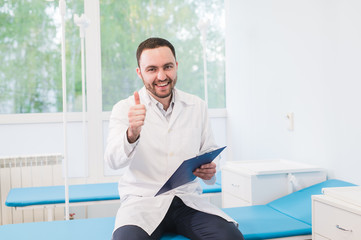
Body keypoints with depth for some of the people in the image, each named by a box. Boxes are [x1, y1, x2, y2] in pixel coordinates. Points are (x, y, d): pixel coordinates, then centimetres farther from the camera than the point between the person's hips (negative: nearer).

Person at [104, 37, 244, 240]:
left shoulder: (197, 106, 10)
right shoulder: (124, 109, 1)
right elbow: (114, 161, -13)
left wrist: (210, 171, -7)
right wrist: (132, 134, -35)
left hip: (188, 199, 3)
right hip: (142, 200, -2)